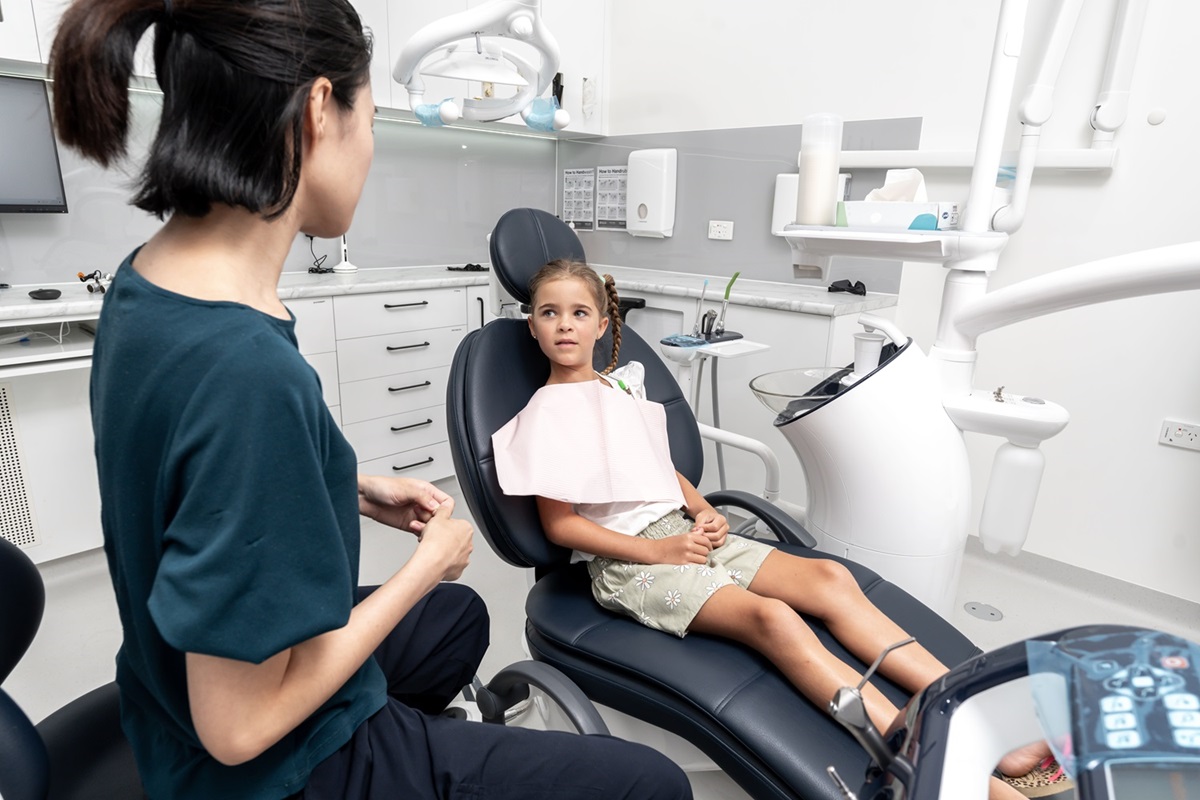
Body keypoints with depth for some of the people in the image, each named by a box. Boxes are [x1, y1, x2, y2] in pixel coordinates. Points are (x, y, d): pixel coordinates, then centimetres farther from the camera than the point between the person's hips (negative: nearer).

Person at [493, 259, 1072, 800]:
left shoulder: (623, 385, 17)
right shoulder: (544, 416, -3)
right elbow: (560, 525, -8)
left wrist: (703, 512, 2)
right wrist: (658, 551, -14)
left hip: (685, 530, 7)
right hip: (624, 559, -7)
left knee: (830, 578, -14)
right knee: (770, 616, -30)